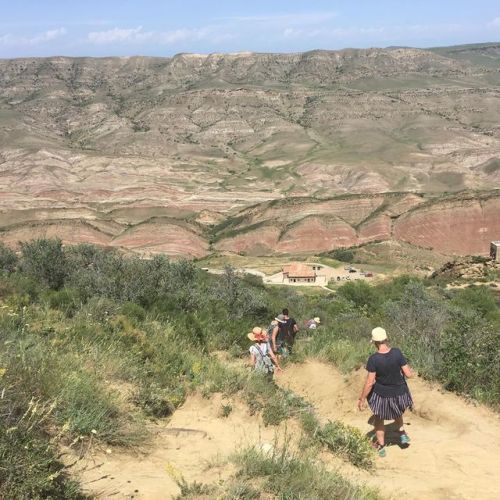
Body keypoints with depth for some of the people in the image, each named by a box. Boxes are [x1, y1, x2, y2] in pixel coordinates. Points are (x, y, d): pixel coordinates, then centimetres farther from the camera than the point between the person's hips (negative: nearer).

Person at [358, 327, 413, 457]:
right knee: (396, 412, 38)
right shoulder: (397, 353, -19)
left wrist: (362, 399, -8)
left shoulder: (373, 359, -25)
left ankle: (381, 447, 36)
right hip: (399, 393, 2)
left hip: (382, 395, -2)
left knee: (378, 418, 26)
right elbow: (408, 374, -14)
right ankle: (402, 433, 30)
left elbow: (369, 383, -20)